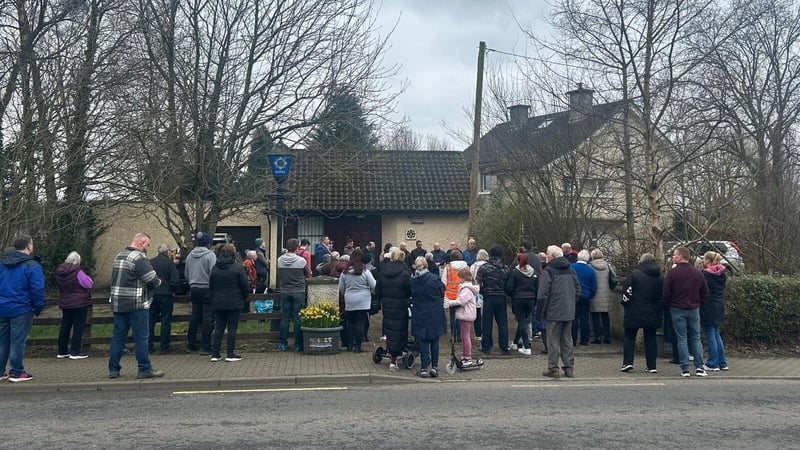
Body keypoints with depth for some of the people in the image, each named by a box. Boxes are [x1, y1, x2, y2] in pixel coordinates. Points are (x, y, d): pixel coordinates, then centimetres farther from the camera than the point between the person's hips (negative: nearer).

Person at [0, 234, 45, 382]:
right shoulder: (32, 266, -14)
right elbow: (37, 290, -17)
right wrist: (38, 308, -6)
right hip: (21, 310, -6)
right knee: (17, 342, 2)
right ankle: (16, 372, 8)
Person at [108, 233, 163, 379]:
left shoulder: (119, 256, 15)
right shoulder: (139, 258, -14)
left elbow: (117, 279, 17)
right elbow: (153, 280, -21)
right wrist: (159, 281, 2)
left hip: (118, 304, 8)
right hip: (136, 305, -8)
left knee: (118, 336, 11)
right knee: (141, 337, -1)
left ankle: (113, 370, 14)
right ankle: (144, 369, 3)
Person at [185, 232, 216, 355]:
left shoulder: (190, 255, 8)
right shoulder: (210, 255, -11)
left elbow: (187, 274, 15)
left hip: (194, 289, 6)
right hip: (207, 289, -6)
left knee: (194, 317, 13)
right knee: (207, 318, -2)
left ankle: (191, 345, 19)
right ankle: (205, 346, -3)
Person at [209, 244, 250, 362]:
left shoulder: (215, 268, 3)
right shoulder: (238, 268, -11)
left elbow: (211, 285, 10)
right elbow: (246, 285, -10)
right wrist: (243, 298, 6)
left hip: (218, 303, 4)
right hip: (234, 303, -4)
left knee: (219, 327, 11)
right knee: (232, 327, 2)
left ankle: (215, 354, 10)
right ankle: (230, 354, 3)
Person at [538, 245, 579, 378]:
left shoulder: (548, 271, -10)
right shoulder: (571, 270, 11)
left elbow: (543, 293, -13)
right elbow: (578, 289, 16)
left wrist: (540, 311, -6)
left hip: (554, 312, -6)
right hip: (569, 312, 6)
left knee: (553, 341, 1)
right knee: (567, 341, 13)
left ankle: (553, 369, 3)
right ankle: (569, 368, 15)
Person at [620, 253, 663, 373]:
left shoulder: (635, 274, -9)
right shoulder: (660, 278, 4)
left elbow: (627, 291, -12)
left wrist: (625, 305, 3)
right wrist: (661, 312, 15)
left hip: (634, 313, -4)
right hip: (653, 314, 4)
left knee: (629, 337, 6)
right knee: (650, 339, 11)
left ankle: (628, 362, -3)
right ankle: (652, 366, 11)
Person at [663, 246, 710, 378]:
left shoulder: (672, 272, -10)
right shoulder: (697, 273, 4)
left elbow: (666, 293, -9)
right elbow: (705, 292, 8)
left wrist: (668, 305, 8)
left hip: (677, 310, -3)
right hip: (694, 309, 3)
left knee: (682, 339, 1)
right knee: (696, 338, 10)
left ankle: (685, 369, 0)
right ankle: (699, 367, 6)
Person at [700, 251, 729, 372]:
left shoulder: (705, 274, -16)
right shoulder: (722, 274, 8)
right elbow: (721, 290, 16)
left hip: (708, 309, -8)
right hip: (719, 308, 8)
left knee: (711, 336, -1)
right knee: (717, 335, 16)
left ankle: (713, 364, 4)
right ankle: (722, 363, 19)